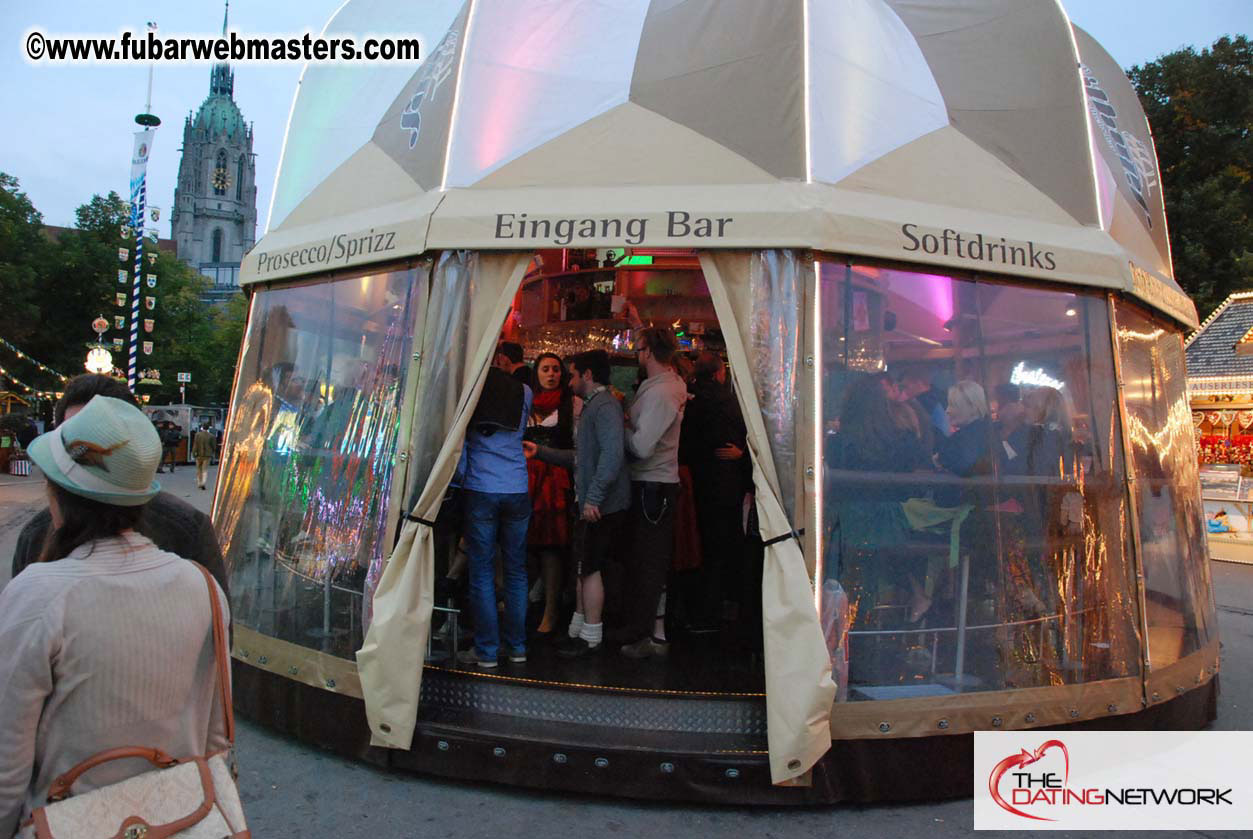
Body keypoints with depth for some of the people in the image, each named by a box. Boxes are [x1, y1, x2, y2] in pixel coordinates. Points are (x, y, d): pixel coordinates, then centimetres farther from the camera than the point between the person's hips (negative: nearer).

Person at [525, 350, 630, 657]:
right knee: (583, 568, 15)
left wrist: (593, 498, -27)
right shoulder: (593, 406, 20)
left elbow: (613, 453, -26)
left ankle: (590, 637, 9)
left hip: (601, 505, -10)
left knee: (589, 568, -2)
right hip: (591, 503, 10)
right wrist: (541, 452, 22)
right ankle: (578, 629, 26)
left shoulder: (604, 405, -14)